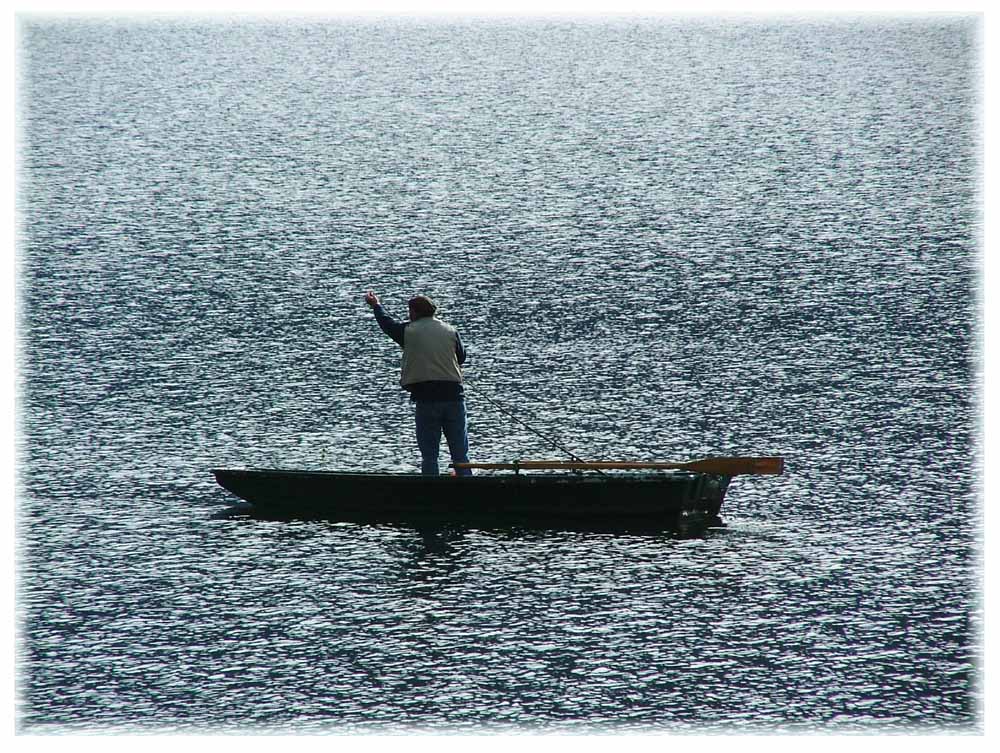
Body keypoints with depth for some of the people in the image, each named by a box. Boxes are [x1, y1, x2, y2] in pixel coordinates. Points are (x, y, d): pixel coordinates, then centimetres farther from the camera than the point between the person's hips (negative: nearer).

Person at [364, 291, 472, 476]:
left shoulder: (409, 331, 0)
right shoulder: (451, 331, 5)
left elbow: (387, 324, 19)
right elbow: (462, 357, 17)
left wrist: (376, 305, 38)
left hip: (425, 398, -2)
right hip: (454, 395, 2)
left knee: (429, 455, 4)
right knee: (461, 455, 4)